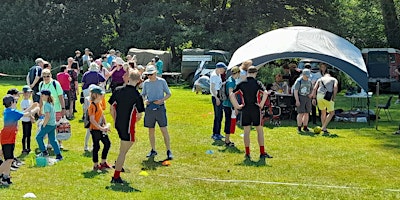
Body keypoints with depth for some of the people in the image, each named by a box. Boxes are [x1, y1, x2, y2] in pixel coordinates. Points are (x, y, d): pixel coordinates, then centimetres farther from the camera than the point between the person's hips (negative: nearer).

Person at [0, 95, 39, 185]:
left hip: (10, 138, 10)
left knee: (10, 159, 13)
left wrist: (30, 108, 21)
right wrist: (35, 110, 2)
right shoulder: (12, 112, -17)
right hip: (7, 139, -10)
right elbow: (26, 115, -13)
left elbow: (21, 113, 22)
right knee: (9, 159, -10)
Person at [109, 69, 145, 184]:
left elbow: (111, 108, 6)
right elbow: (139, 115, -13)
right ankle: (116, 177, 7)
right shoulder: (137, 95, -17)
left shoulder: (118, 90, -1)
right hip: (128, 126, -6)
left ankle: (118, 164, 28)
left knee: (131, 141, 31)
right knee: (123, 152, 2)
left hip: (118, 124, 6)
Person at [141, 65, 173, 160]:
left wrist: (161, 100, -14)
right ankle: (153, 150, 20)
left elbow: (168, 94, 3)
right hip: (149, 108, 3)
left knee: (164, 130, -7)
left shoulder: (162, 81, -2)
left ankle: (169, 151, -2)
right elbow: (143, 94, 15)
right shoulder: (146, 83, 6)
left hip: (160, 108, -3)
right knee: (151, 131, 8)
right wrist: (144, 100, -7)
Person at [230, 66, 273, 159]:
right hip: (255, 109, -2)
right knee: (260, 131, 6)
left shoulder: (241, 83, 2)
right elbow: (265, 93, -20)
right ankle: (262, 153, 6)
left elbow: (231, 94, -4)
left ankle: (247, 153, 9)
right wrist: (261, 104, -10)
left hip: (245, 110, 2)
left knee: (246, 132, 8)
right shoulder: (257, 83, -4)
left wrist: (237, 106, 0)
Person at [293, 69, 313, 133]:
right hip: (300, 98, -6)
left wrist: (311, 94, 1)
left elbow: (312, 89, 24)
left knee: (306, 113, 6)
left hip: (307, 98, 6)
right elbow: (295, 91, -10)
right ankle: (299, 128, -6)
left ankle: (305, 127, 14)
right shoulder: (298, 81, -6)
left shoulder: (309, 81, 12)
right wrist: (297, 100, -17)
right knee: (301, 113, -10)